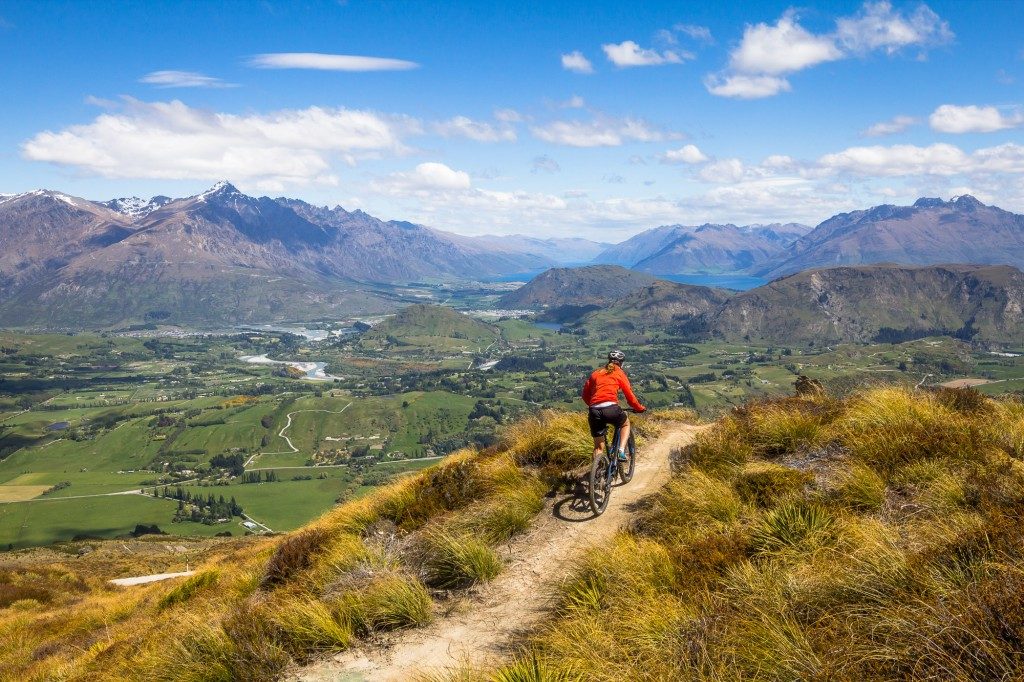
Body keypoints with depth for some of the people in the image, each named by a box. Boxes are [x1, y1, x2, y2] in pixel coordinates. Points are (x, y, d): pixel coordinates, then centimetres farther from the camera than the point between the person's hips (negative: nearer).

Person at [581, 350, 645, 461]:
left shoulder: (596, 373, 22)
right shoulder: (619, 373, 12)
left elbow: (585, 395, 22)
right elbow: (630, 396, 10)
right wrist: (640, 408, 25)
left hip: (594, 411, 3)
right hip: (610, 408, -3)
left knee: (598, 447, 13)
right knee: (626, 424, 29)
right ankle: (621, 451, 10)